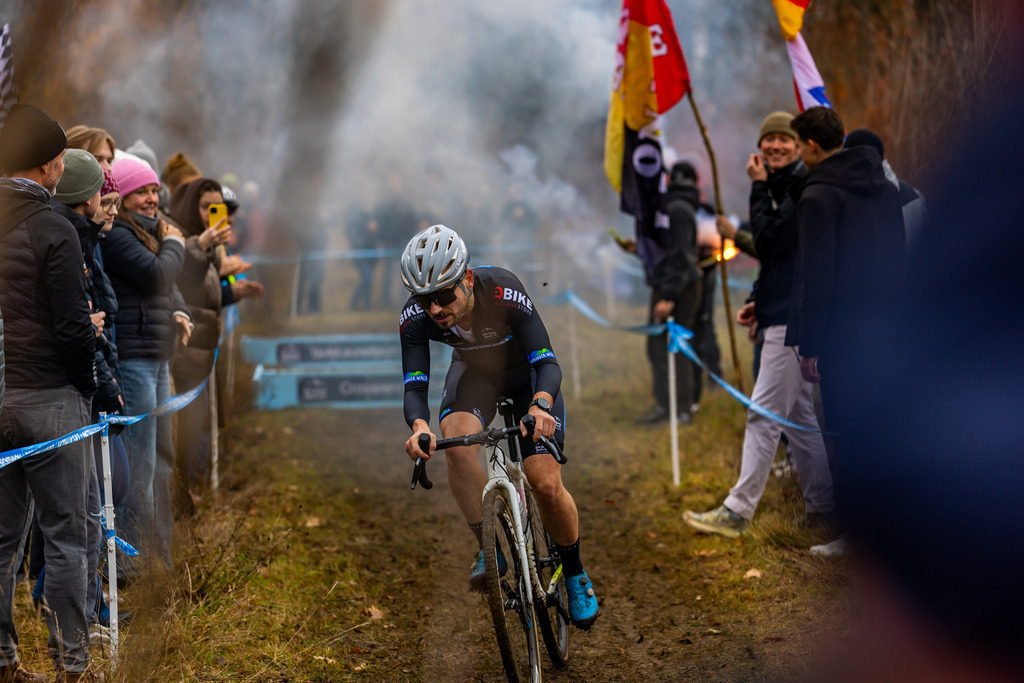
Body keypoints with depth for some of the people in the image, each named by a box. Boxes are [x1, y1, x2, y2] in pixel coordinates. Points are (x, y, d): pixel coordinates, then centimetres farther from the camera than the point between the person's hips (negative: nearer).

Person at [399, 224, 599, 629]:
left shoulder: (505, 295, -37)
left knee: (547, 484, -12)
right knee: (456, 442, -32)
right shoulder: (415, 318, -29)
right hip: (474, 371, 2)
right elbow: (414, 387, -30)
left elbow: (548, 364, -38)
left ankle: (574, 573, 15)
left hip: (527, 370, -2)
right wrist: (419, 427, -52)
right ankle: (490, 547, -15)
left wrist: (540, 406, -59)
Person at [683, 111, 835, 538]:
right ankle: (822, 507, 18)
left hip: (793, 318, -11)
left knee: (764, 414, -8)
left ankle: (737, 511, -5)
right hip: (785, 315, 11)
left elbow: (769, 241, -19)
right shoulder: (780, 186, 18)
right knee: (798, 415, 13)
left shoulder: (803, 186, -13)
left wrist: (758, 187, -11)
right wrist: (757, 302, 13)